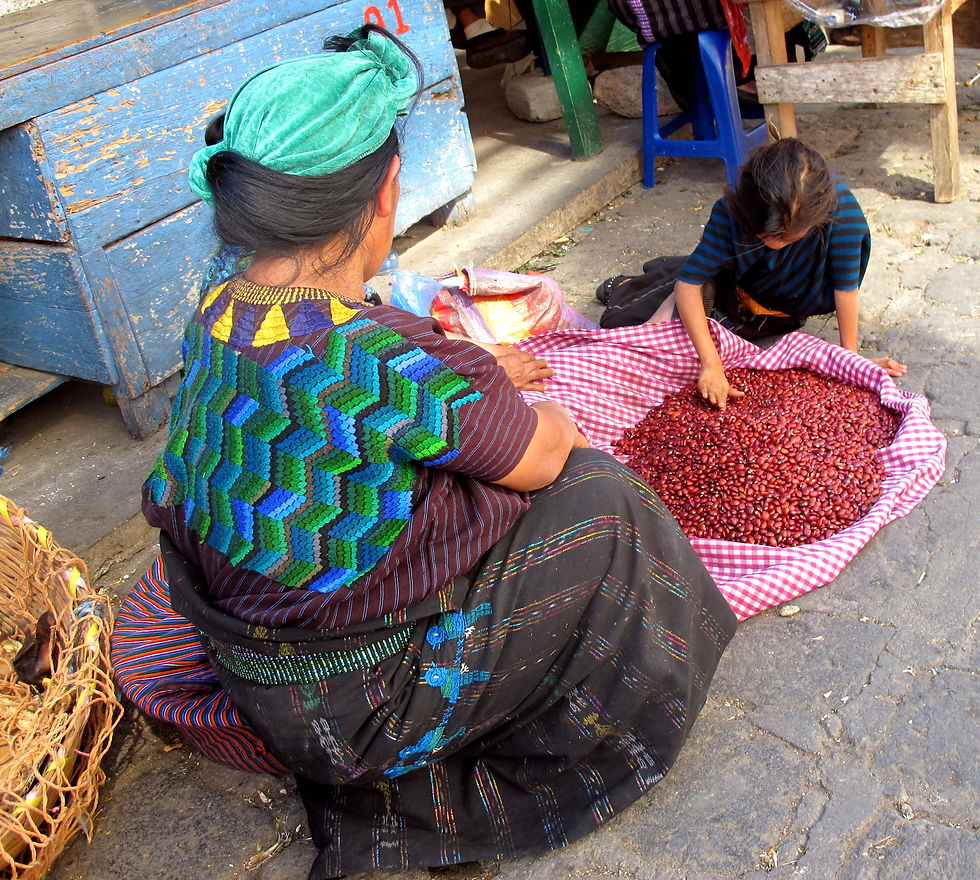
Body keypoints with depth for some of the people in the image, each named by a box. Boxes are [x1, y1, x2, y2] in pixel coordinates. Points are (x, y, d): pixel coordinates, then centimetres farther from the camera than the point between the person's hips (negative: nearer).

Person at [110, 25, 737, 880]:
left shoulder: (217, 316, -8)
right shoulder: (392, 361, -33)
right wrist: (552, 420, 7)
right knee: (596, 504, 4)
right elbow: (543, 457, -16)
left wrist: (476, 382, 15)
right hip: (356, 703, -7)